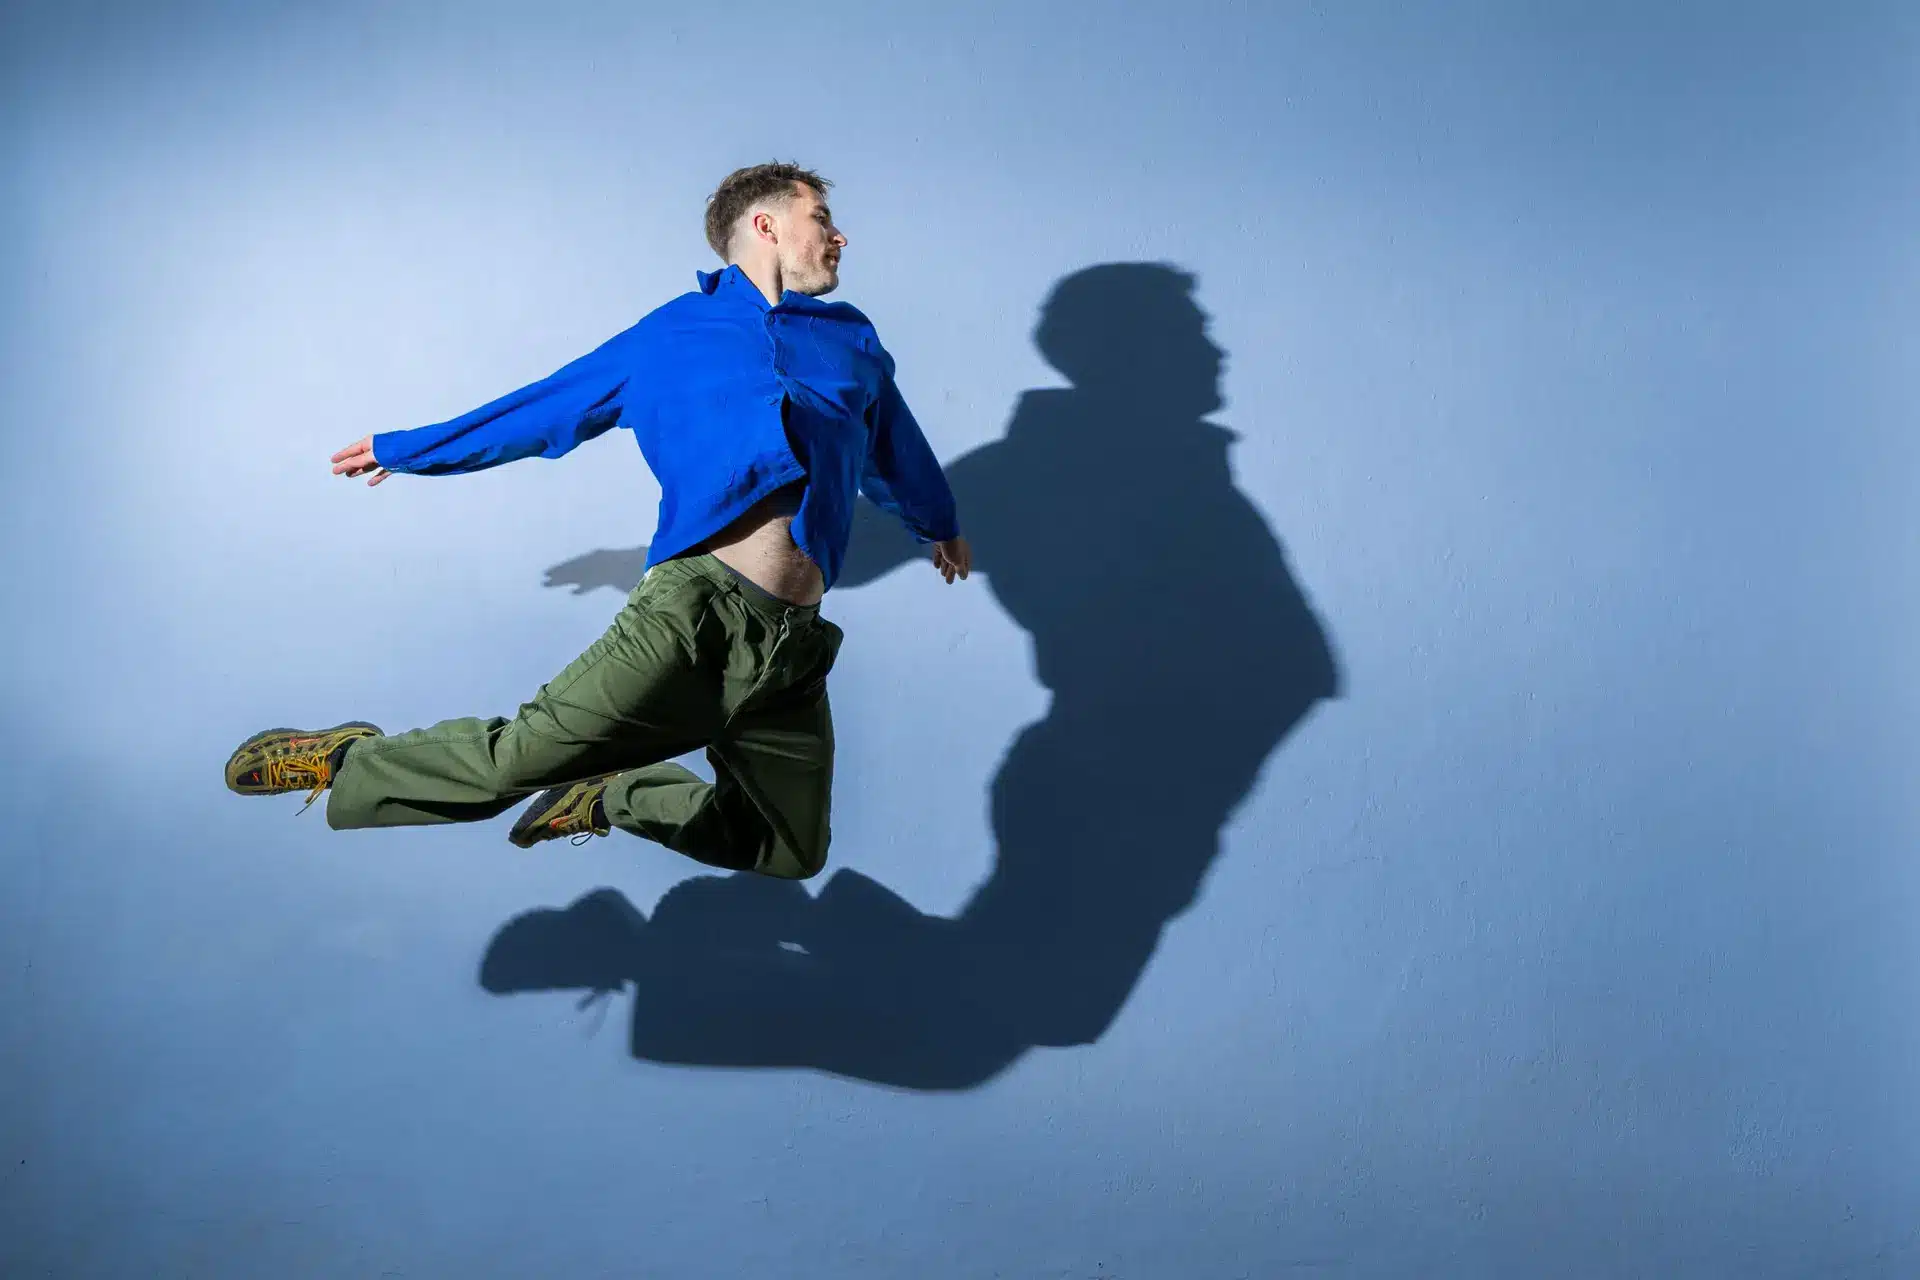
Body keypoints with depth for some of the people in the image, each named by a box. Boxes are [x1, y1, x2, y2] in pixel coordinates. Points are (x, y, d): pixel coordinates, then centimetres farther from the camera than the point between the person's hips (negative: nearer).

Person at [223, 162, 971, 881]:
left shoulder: (851, 340, 20)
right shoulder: (669, 336, 13)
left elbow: (898, 455, 37)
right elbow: (540, 409, 23)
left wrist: (939, 525, 52)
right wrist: (402, 451, 31)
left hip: (794, 649, 4)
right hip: (692, 613, -4)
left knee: (792, 854, 5)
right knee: (517, 757, -13)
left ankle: (610, 799, 25)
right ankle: (347, 762, 15)